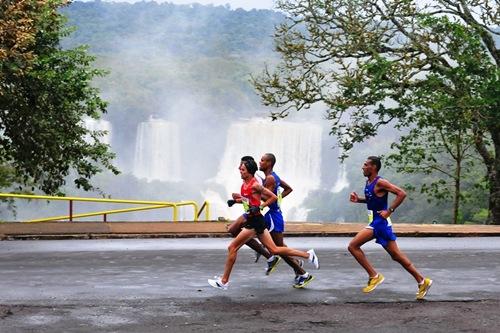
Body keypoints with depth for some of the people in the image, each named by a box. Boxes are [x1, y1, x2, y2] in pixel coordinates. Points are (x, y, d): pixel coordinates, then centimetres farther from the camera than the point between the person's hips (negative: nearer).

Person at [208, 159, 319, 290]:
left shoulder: (255, 185, -15)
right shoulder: (244, 184, 10)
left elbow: (274, 197, -13)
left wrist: (260, 207, -14)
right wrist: (238, 199, 4)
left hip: (255, 221, -10)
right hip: (251, 220, 10)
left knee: (232, 248, -5)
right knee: (274, 250, 12)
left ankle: (224, 281, 4)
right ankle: (308, 255, 16)